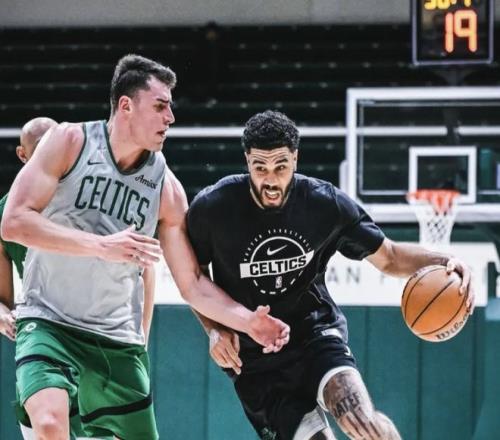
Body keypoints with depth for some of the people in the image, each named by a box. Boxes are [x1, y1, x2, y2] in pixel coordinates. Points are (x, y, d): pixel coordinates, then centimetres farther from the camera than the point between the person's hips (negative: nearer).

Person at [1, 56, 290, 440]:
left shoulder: (166, 187, 2)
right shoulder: (69, 143, -7)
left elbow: (193, 283, 7)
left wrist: (248, 321, -10)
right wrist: (101, 246, -24)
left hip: (119, 341, 4)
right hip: (50, 323, -4)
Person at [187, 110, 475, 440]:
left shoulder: (327, 204, -9)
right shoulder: (212, 208, -12)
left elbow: (388, 257, 4)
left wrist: (442, 262, -14)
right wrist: (214, 329, -9)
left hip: (315, 332, 0)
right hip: (254, 358, 0)